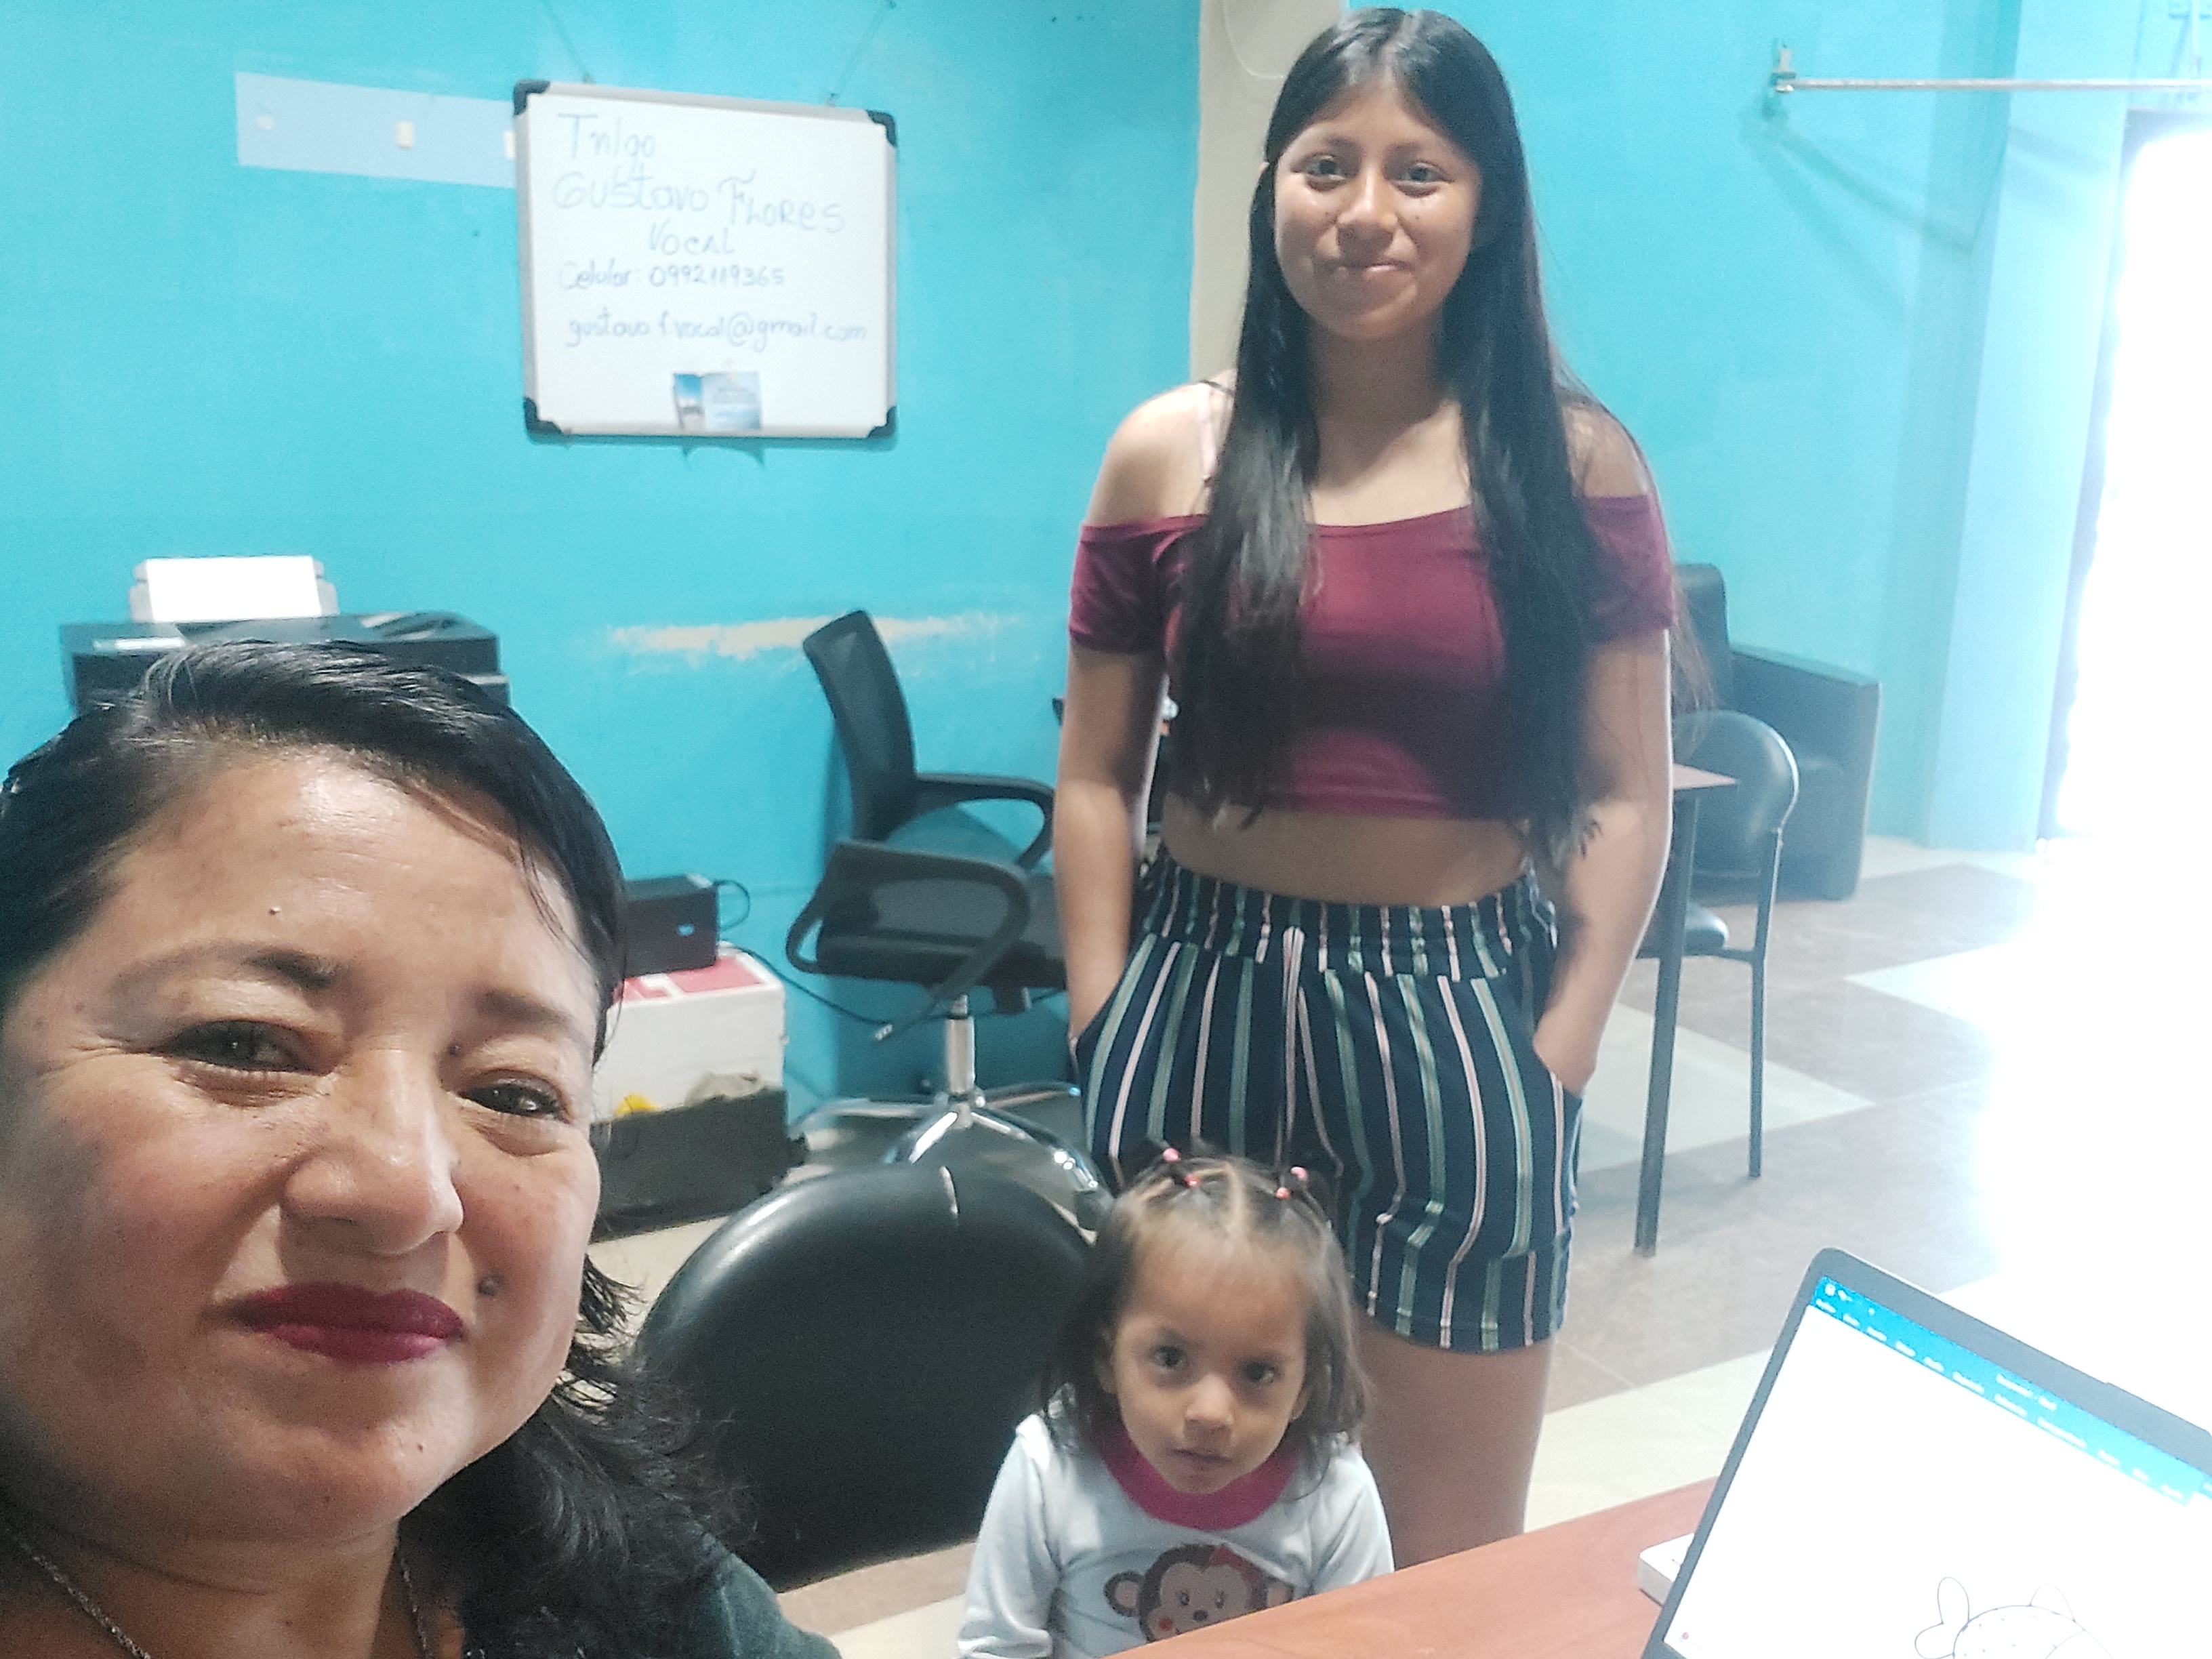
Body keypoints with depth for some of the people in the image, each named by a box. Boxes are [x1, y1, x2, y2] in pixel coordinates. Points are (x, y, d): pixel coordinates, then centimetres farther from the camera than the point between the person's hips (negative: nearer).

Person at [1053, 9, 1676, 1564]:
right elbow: (1098, 781, 3)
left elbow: (1626, 798, 1)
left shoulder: (1576, 464, -1)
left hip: (1460, 1016, 0)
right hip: (1205, 999, 1)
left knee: (1453, 1559, 13)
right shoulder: (1171, 453, 0)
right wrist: (1105, 1046, -1)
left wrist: (1552, 1071, -4)